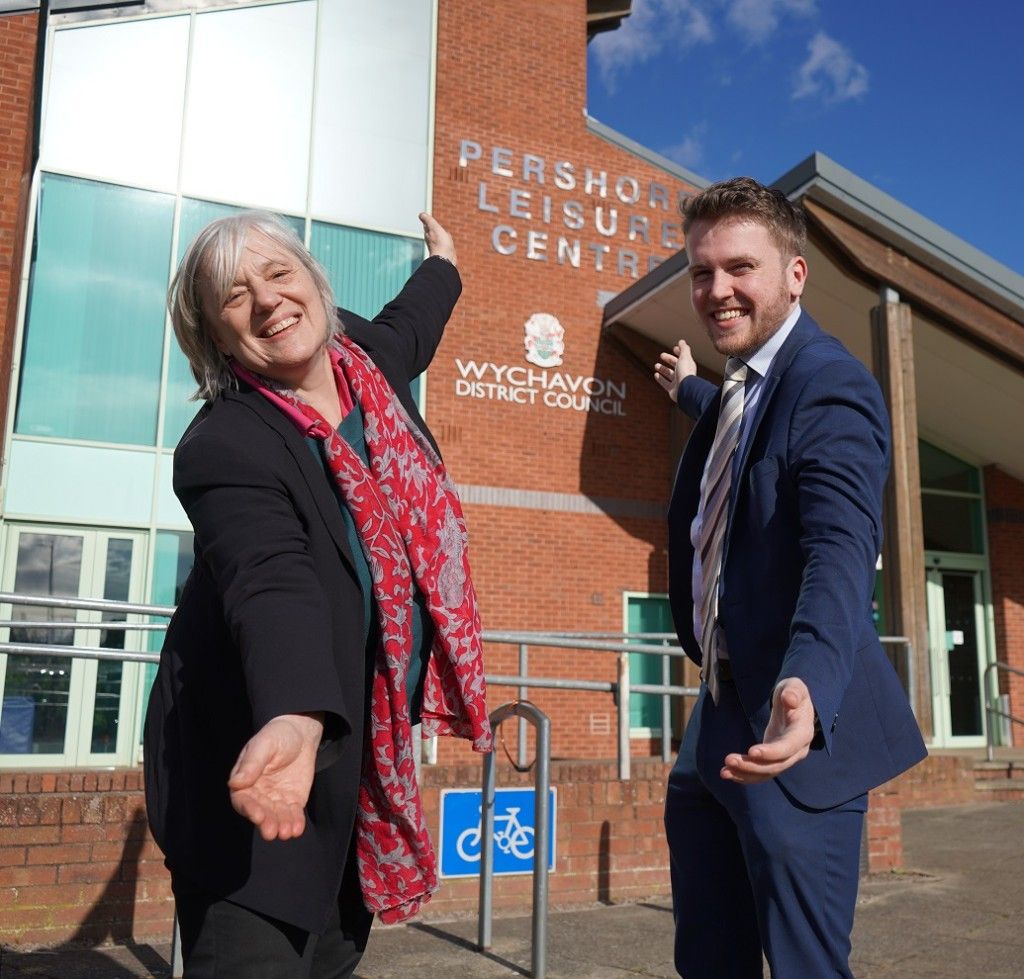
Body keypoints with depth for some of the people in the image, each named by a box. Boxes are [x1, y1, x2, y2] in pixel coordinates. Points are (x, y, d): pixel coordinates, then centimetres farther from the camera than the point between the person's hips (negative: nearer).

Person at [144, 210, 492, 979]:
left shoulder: (364, 358, 1)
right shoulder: (225, 446, -21)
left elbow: (404, 329, 26)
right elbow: (271, 584, -38)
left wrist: (443, 265, 46)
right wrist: (293, 720, -56)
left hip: (364, 741, 8)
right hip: (265, 753, -7)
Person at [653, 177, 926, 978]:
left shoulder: (829, 385, -18)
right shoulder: (741, 388, 11)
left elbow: (840, 552, -32)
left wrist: (805, 687, -50)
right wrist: (688, 390, 55)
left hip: (794, 724, -9)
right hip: (719, 720, 9)